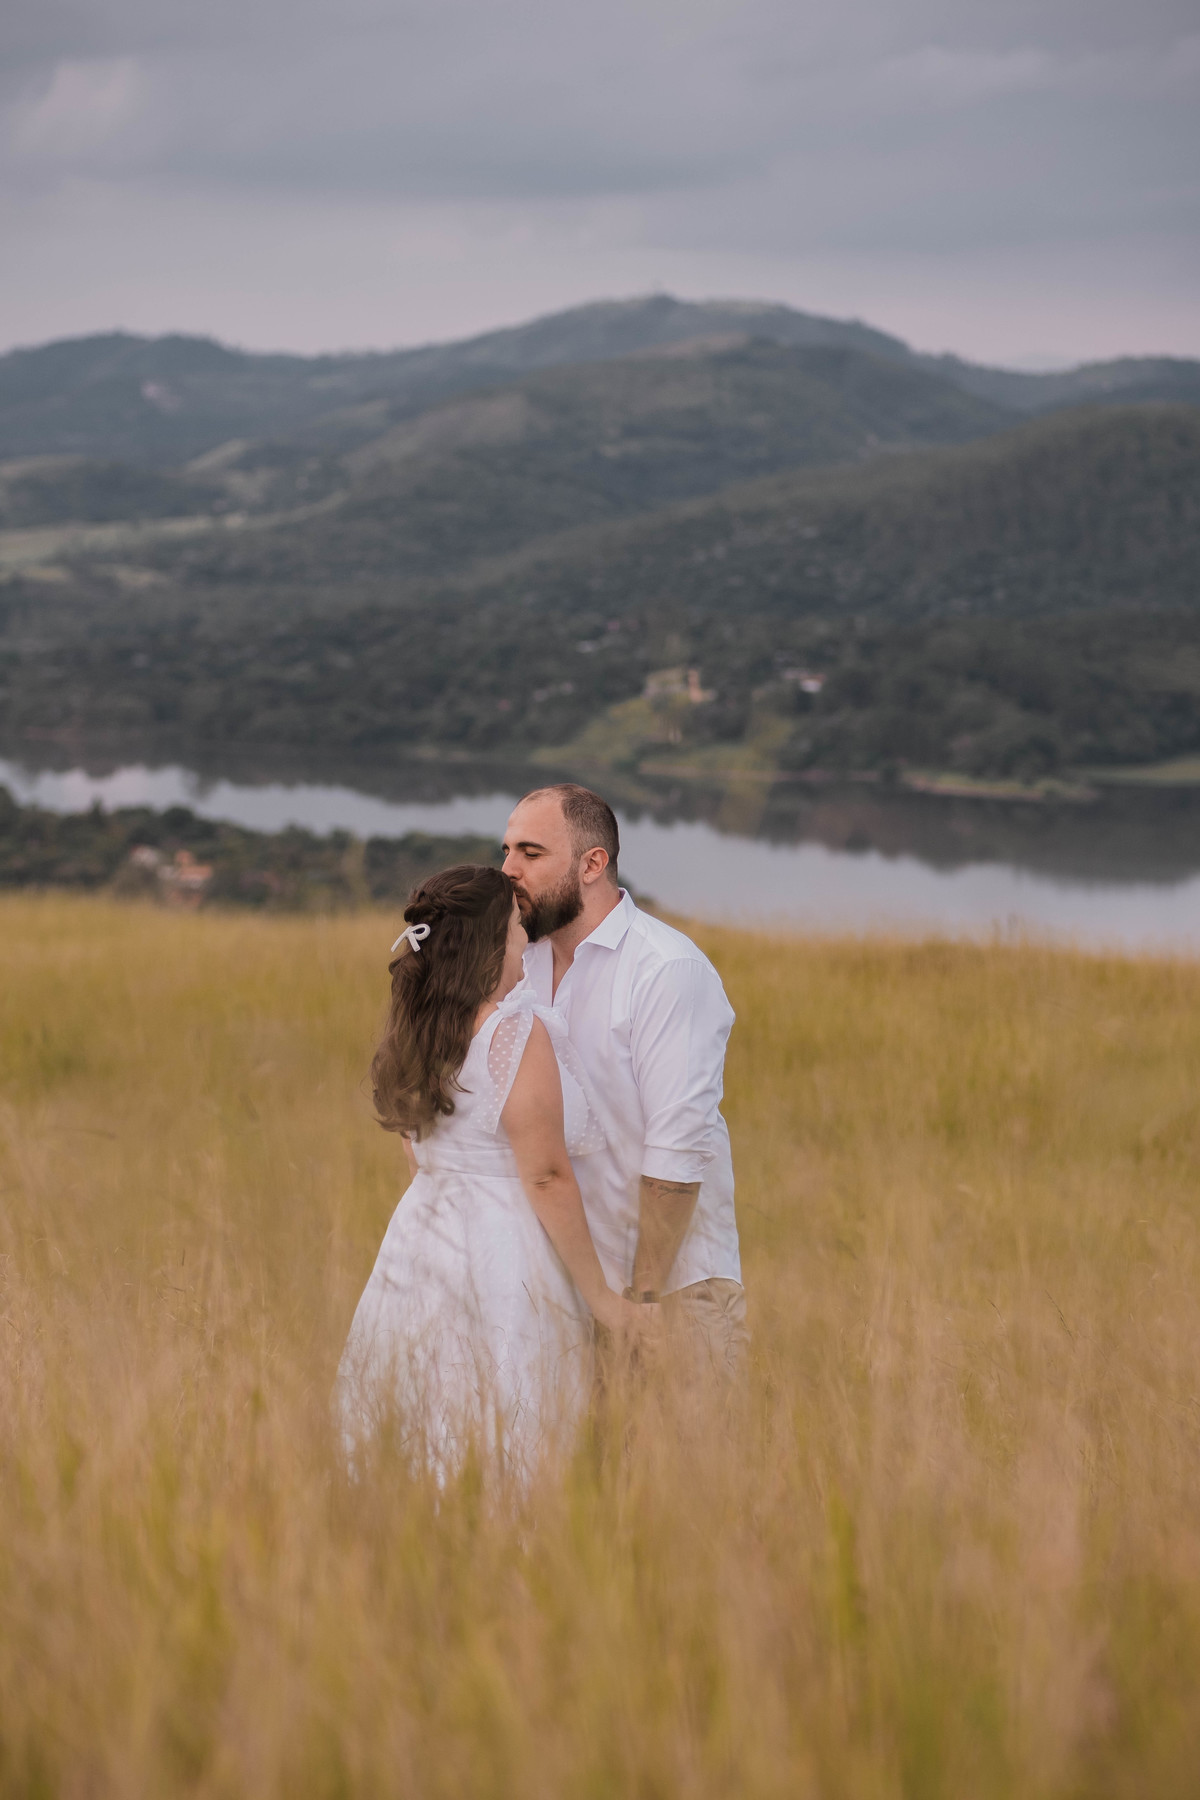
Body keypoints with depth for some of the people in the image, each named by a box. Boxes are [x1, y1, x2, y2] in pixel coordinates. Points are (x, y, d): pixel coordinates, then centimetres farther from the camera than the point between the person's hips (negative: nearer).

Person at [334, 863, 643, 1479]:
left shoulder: (419, 1031, 8)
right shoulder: (520, 1033, -15)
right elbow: (547, 1179, -16)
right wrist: (600, 1296, -9)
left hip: (420, 1245, 8)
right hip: (501, 1264, -8)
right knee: (509, 1455, -4)